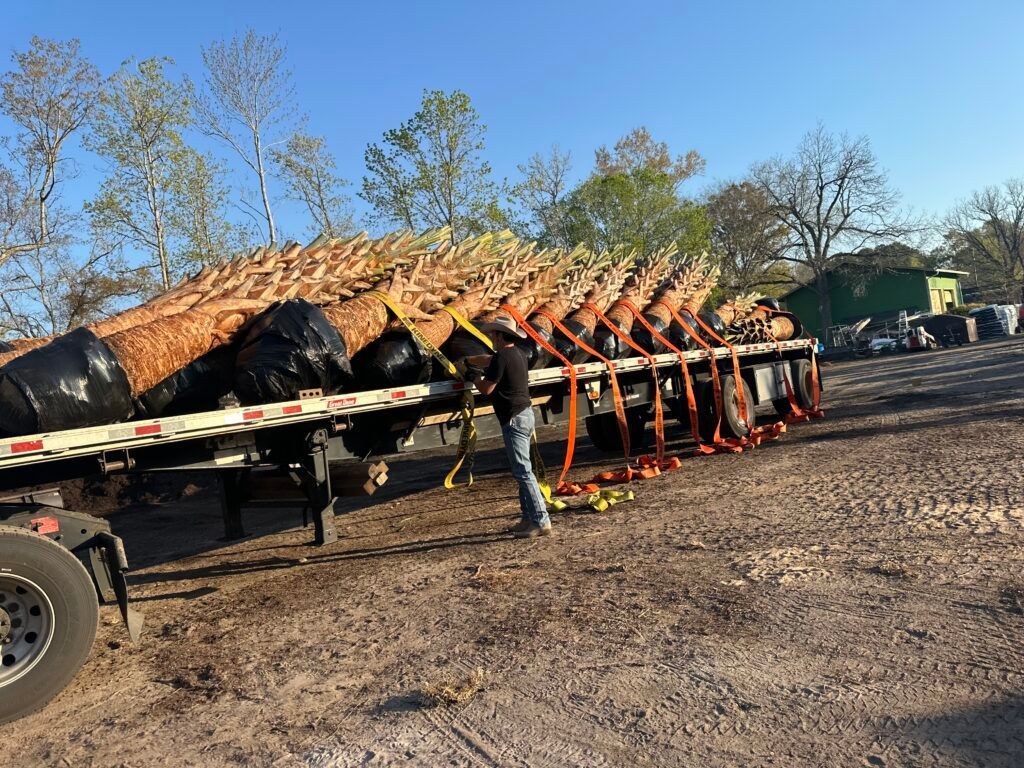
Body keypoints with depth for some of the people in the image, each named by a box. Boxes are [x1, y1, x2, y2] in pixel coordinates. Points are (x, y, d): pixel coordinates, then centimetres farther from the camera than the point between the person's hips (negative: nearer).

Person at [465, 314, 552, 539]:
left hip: (514, 419, -10)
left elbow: (486, 389, -13)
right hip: (525, 413, 10)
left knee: (523, 472, -9)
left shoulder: (502, 357, -15)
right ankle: (529, 518, 22)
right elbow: (487, 359, 31)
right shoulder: (517, 354, 14)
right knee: (522, 471, 15)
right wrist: (466, 360, 43)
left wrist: (477, 380, 9)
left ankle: (541, 522, -9)